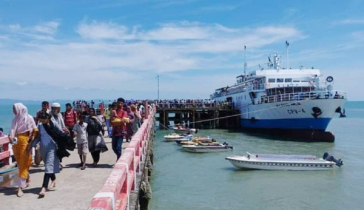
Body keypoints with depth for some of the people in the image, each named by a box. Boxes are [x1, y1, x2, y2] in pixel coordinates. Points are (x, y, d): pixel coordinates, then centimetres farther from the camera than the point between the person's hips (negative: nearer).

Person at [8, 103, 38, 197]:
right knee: (20, 163, 14)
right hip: (16, 143, 6)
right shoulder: (15, 119, 8)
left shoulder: (29, 118, -6)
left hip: (24, 142, -5)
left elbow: (35, 130, -4)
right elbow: (12, 129, -4)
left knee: (23, 164, -5)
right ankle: (27, 179, 35)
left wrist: (31, 139, -12)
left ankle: (20, 187, -3)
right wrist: (11, 136, -22)